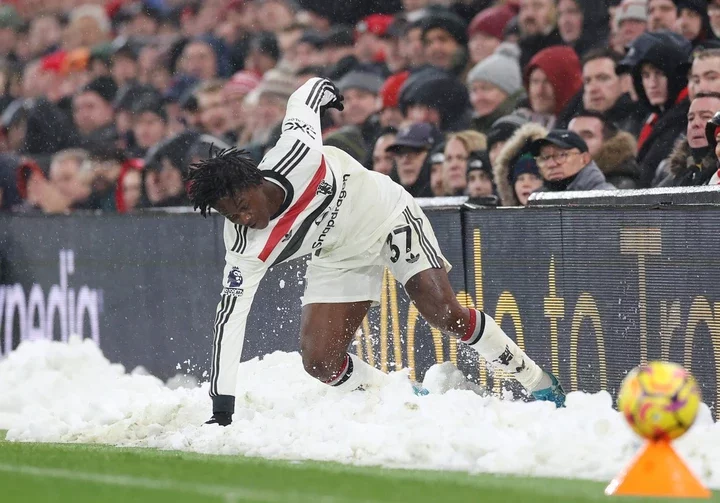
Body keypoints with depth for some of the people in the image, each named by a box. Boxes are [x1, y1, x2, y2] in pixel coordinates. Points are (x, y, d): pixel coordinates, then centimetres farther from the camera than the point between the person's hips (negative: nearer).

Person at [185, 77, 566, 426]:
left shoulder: (297, 154, -33)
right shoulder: (246, 249, -26)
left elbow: (307, 93, -15)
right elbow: (230, 319, -23)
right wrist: (221, 411, -27)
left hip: (387, 213, -3)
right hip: (340, 259, 3)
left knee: (444, 314, -17)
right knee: (319, 362, -11)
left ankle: (535, 381, 0)